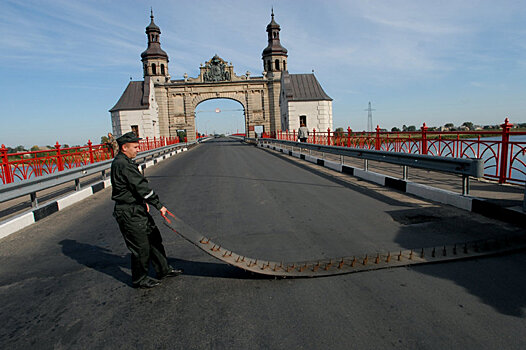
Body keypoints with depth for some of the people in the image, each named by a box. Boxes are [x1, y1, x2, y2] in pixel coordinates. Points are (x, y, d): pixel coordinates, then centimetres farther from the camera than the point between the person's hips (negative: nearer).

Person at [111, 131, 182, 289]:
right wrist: (159, 205, -19)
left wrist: (143, 201, 20)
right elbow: (141, 186, -23)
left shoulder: (124, 162, 12)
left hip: (138, 209, 10)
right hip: (129, 214, -10)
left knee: (154, 238, 16)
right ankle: (139, 280, 22)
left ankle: (163, 269, 29)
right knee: (141, 247, 2)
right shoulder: (122, 165, -22)